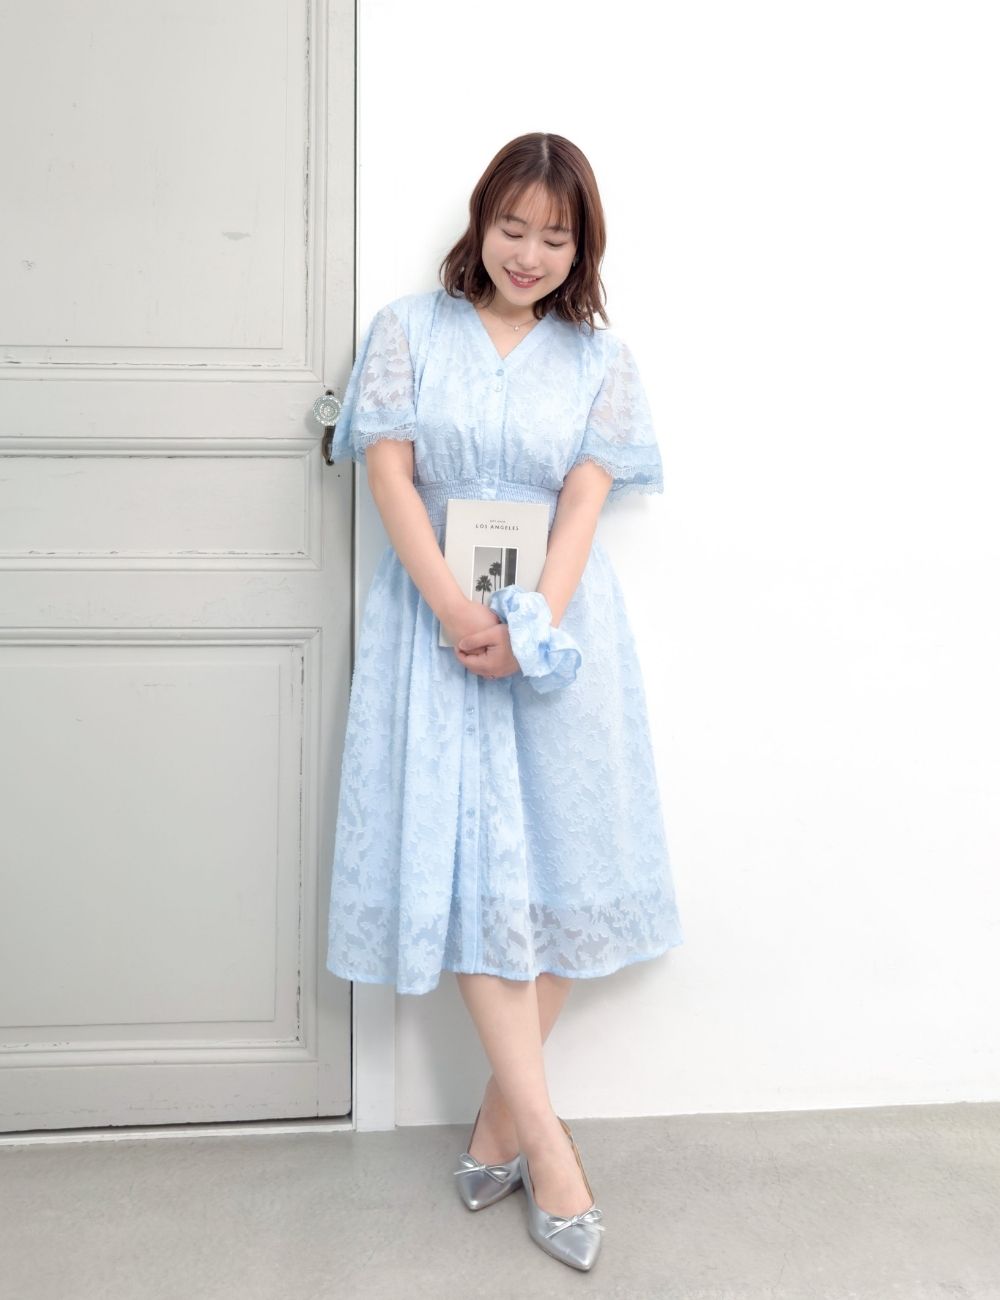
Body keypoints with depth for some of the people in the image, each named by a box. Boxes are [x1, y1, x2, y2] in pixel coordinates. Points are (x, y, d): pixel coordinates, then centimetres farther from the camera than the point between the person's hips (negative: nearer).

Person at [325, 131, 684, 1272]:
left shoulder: (598, 357, 8)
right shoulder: (408, 330, 6)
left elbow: (585, 500, -2)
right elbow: (389, 472, -3)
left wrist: (533, 620, -17)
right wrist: (453, 606, -17)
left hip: (558, 626, 2)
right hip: (438, 617, -1)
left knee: (556, 855, -1)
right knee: (469, 859, -7)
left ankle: (502, 1114, 14)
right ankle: (545, 1136, -1)